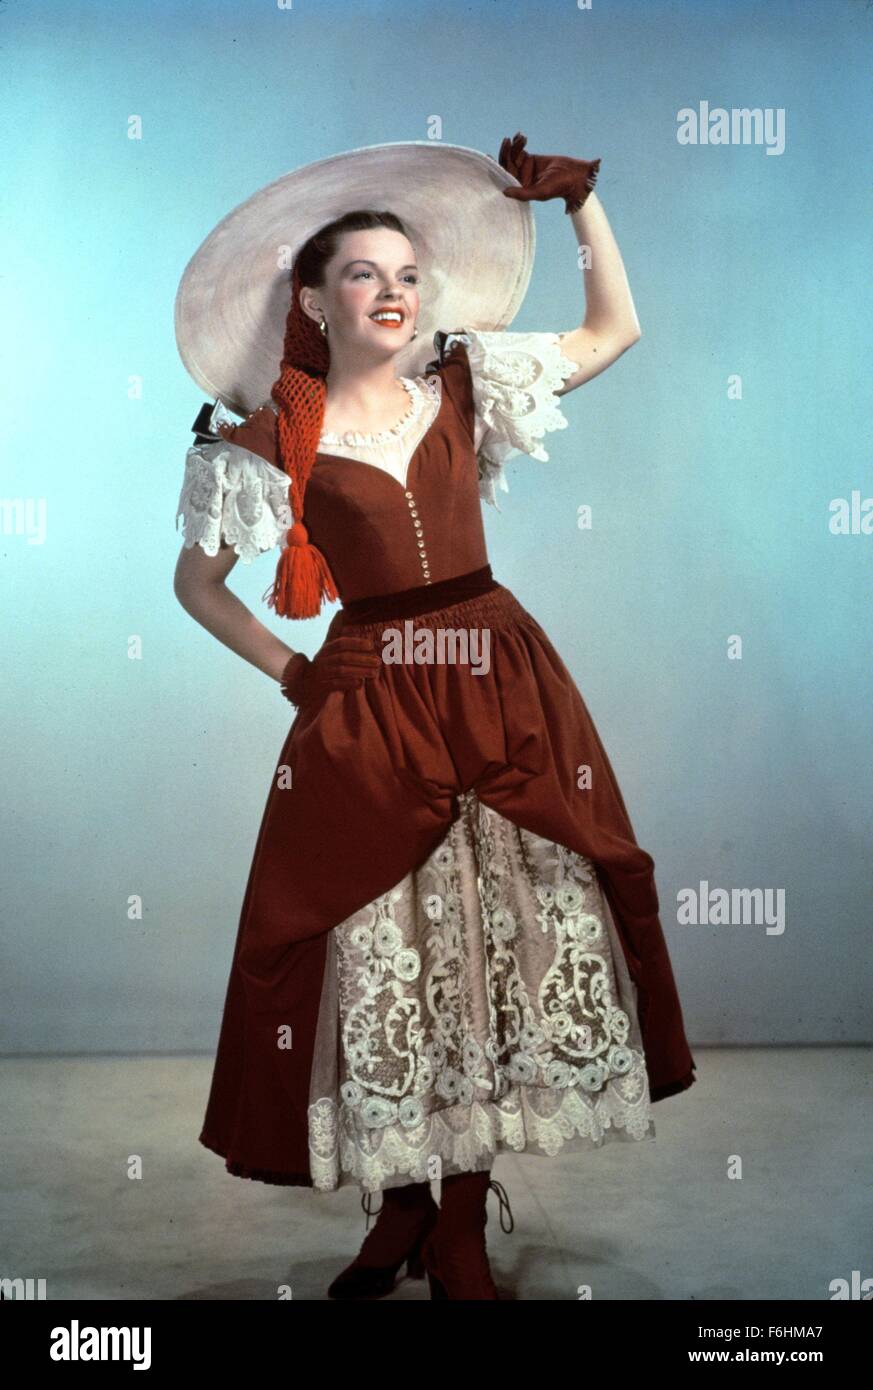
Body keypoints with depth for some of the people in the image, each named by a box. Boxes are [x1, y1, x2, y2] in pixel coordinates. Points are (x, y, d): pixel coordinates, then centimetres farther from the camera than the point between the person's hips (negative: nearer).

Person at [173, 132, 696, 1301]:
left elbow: (617, 330, 16)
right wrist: (291, 672, 3)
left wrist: (580, 198, 11)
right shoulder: (272, 440, 1)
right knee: (380, 952, 2)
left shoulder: (464, 389, 9)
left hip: (504, 690, 2)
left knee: (501, 941, 3)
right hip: (367, 712, -2)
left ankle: (462, 1233, 19)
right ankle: (404, 1206, 25)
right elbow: (197, 582, 10)